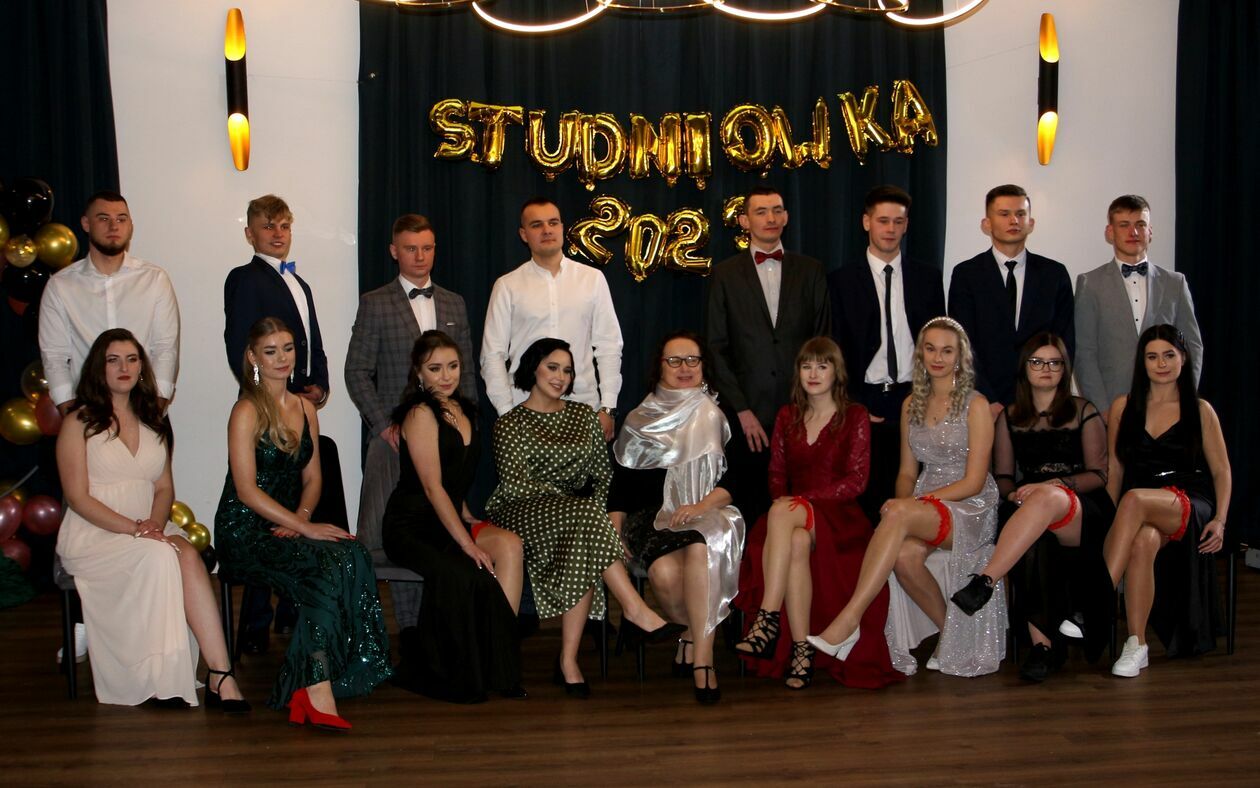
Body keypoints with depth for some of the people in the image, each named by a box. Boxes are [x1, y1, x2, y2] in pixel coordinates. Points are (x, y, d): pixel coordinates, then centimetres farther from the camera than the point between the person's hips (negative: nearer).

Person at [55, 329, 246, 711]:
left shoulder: (153, 421, 18)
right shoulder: (80, 422, 1)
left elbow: (164, 487, 14)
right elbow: (78, 498, -7)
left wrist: (155, 523, -9)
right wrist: (135, 529, -18)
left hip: (151, 530, 4)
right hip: (93, 534, -4)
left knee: (189, 556, -31)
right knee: (159, 557, -34)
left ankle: (218, 675, -39)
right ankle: (220, 676, -30)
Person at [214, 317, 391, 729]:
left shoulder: (305, 408, 14)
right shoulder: (247, 412, -8)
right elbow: (247, 490, -15)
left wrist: (302, 515, -7)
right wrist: (306, 528, -20)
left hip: (288, 524, 6)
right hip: (245, 530, -6)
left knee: (353, 557, -26)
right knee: (329, 568, -32)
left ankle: (306, 691, -24)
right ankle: (316, 694, -28)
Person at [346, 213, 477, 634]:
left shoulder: (454, 303, 16)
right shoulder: (375, 303, 4)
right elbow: (357, 371, 1)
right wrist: (384, 425, -7)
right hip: (395, 435, -3)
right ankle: (410, 623, 2)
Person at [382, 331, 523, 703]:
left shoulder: (463, 410, 16)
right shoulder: (420, 414, -8)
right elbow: (432, 487, -15)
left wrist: (472, 524, 8)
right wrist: (468, 544, -21)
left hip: (450, 519, 7)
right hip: (412, 527, -7)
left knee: (509, 545, -24)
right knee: (467, 576, -35)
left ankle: (500, 663, -22)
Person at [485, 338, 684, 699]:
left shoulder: (583, 414, 19)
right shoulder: (511, 423, 4)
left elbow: (603, 473, 15)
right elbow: (515, 484, -10)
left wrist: (601, 509, -7)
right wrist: (580, 505, -17)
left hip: (576, 516, 4)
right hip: (522, 516, -4)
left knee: (584, 552, -33)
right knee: (585, 516, -35)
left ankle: (568, 660, -30)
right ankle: (635, 611, -36)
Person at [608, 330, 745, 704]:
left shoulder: (718, 418, 13)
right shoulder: (640, 422, 15)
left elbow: (734, 480, 3)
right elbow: (620, 487, 12)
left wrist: (702, 505, -16)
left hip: (710, 515, 0)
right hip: (654, 518, 1)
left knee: (700, 549, -39)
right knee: (664, 571, -35)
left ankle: (699, 652, -32)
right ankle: (695, 639, -7)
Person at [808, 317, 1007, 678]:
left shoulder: (976, 405, -2)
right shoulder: (912, 405, 14)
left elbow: (974, 481, -8)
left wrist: (908, 504, -17)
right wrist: (904, 500, -9)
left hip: (970, 507, -4)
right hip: (925, 505, 5)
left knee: (897, 514, -35)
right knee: (904, 554, -32)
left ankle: (849, 621, -38)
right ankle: (950, 631, -8)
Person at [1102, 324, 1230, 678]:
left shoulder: (1200, 410, 9)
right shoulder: (1123, 407, 14)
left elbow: (1221, 471, 10)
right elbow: (1115, 469, 15)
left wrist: (1219, 520, -5)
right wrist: (1112, 519, 1)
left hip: (1190, 506, -2)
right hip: (1141, 512, 2)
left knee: (1135, 499, -38)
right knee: (1144, 541, -38)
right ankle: (1136, 647, -36)